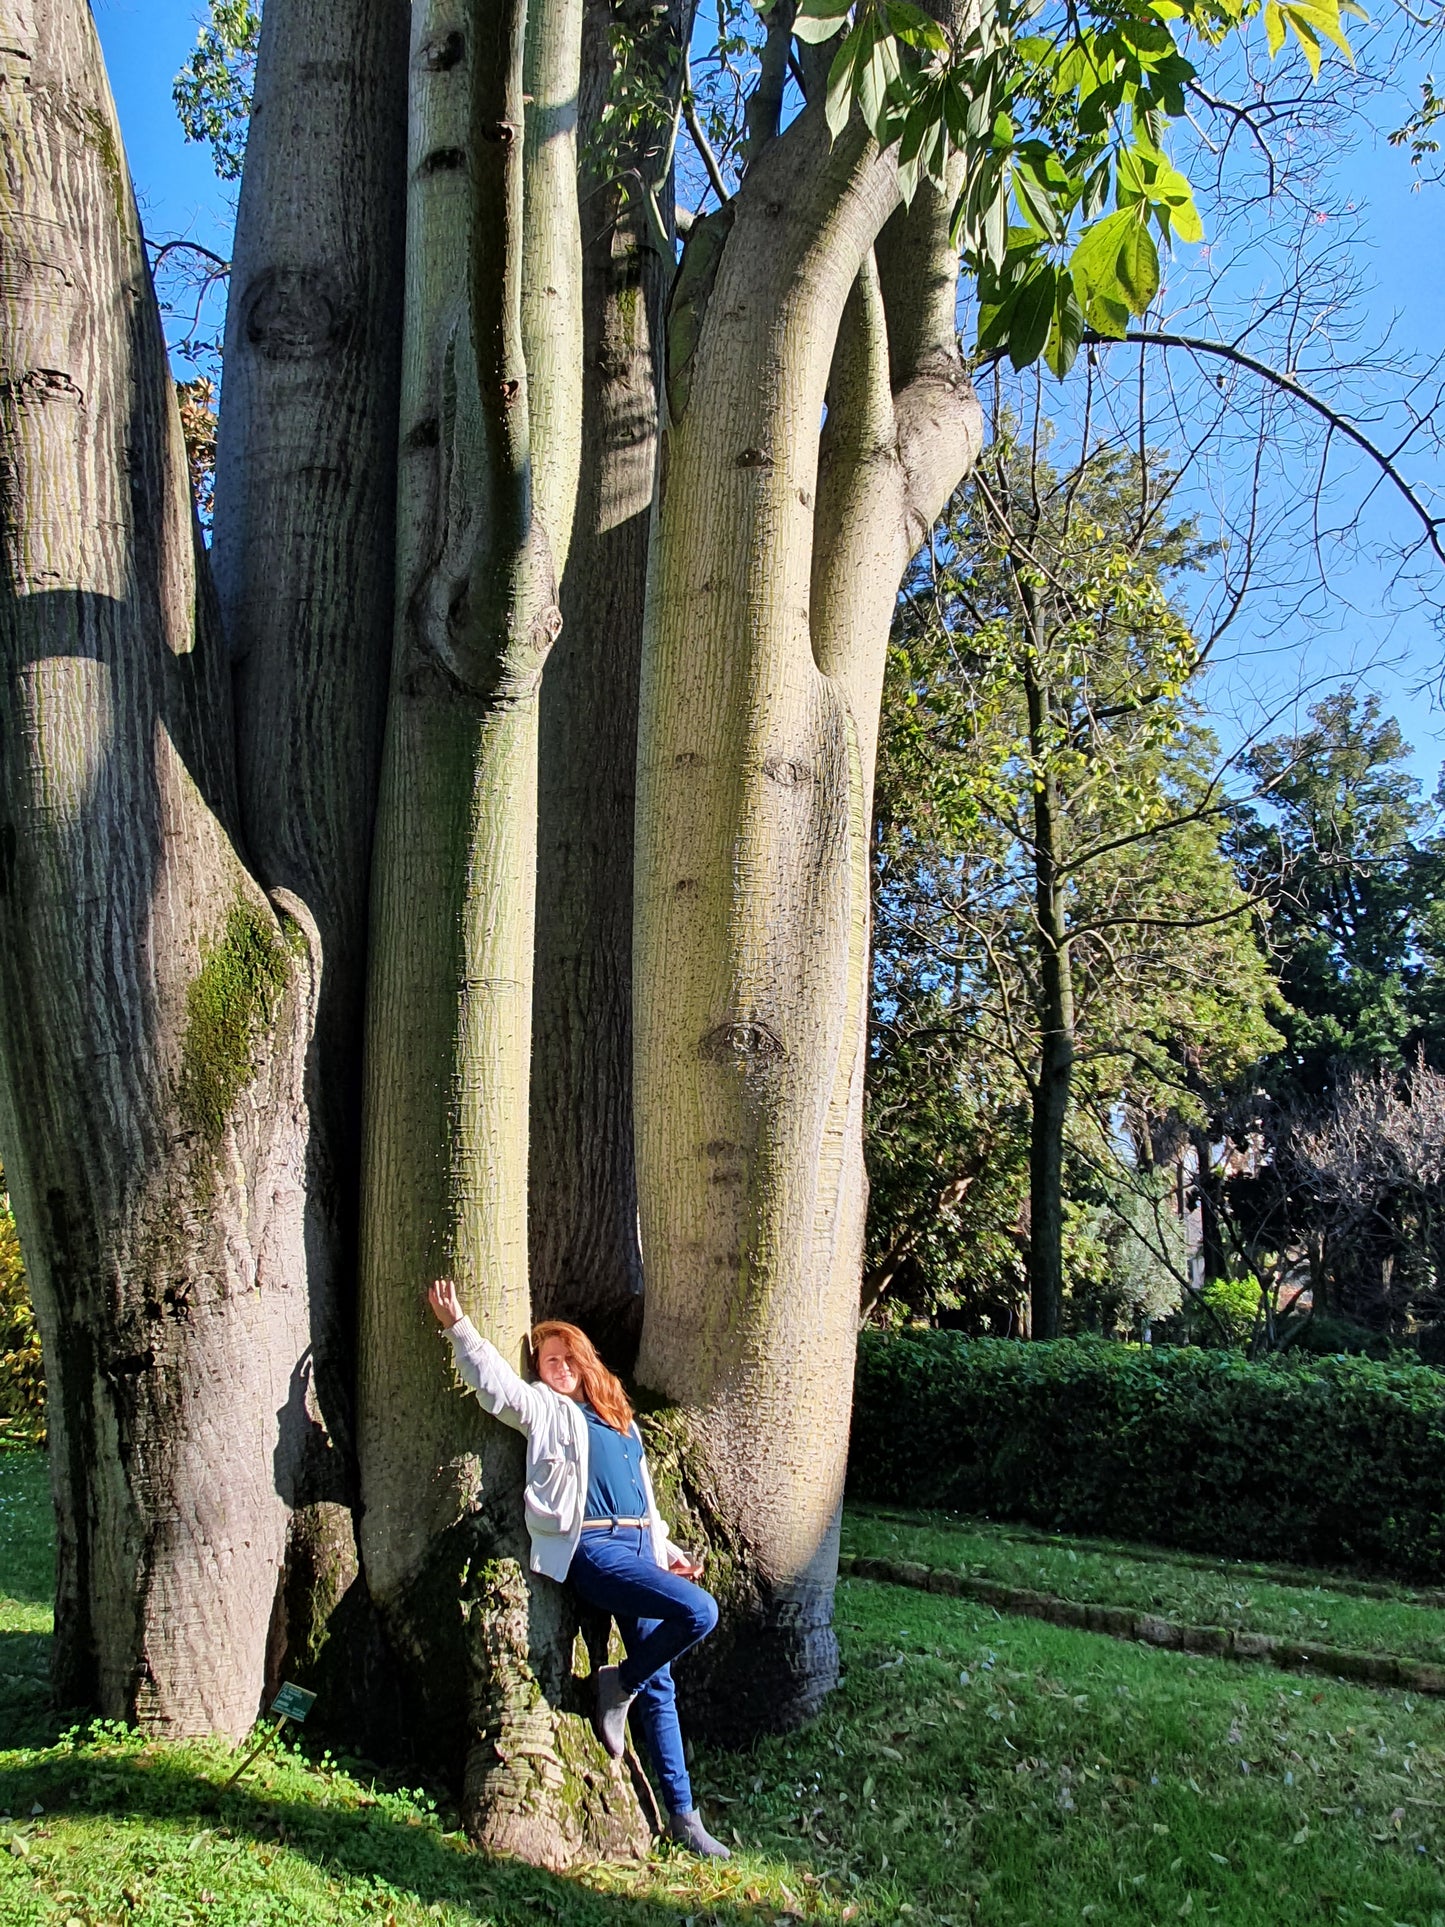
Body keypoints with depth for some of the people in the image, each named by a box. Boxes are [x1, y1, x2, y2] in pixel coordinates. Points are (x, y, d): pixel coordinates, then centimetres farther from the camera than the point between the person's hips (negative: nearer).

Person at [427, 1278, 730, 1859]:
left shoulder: (618, 1420, 24)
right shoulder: (546, 1410, 7)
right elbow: (494, 1383, -8)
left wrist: (668, 1551, 24)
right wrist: (457, 1327, -15)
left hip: (637, 1546, 6)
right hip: (591, 1549, -6)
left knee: (659, 1682, 5)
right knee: (699, 1613, -23)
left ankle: (682, 1815, 13)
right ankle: (619, 1685, 1)